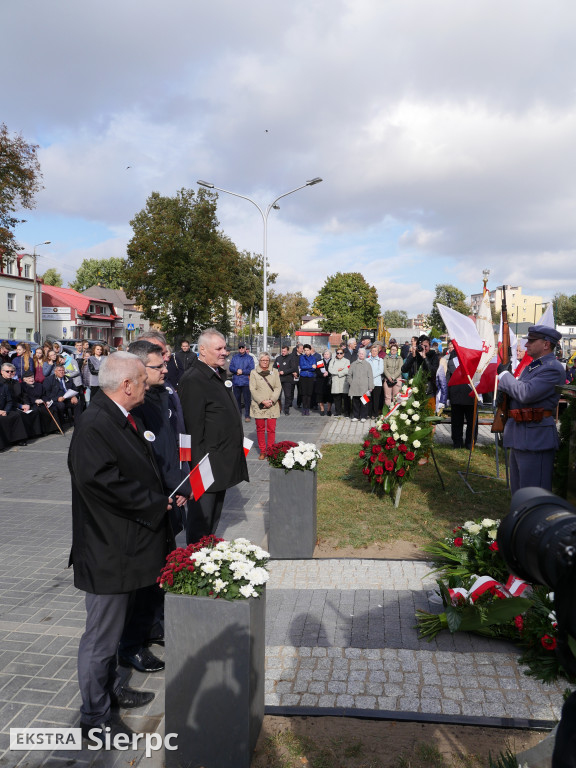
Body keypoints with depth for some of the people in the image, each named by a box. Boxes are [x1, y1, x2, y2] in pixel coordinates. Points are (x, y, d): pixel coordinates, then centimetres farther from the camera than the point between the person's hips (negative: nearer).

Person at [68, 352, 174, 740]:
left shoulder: (123, 418, 7)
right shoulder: (94, 426, -24)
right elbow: (102, 481, -31)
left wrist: (165, 496, 3)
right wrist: (157, 504, -20)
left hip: (128, 544, 10)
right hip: (109, 551, -10)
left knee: (112, 629, 26)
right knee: (101, 637, 8)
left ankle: (111, 689, 45)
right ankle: (95, 716, 27)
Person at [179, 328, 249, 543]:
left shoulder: (220, 374, 12)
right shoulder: (193, 380, -18)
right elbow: (193, 426, -21)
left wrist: (237, 448, 21)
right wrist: (198, 464, -20)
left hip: (223, 465, 9)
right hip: (207, 465, -9)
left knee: (214, 518, 21)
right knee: (201, 517, 3)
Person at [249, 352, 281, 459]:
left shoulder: (274, 371, 8)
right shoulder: (254, 372, 3)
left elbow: (278, 387, 4)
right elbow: (253, 389, -3)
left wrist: (271, 400, -9)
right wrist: (263, 401, -12)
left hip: (272, 405, 1)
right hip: (258, 406, -1)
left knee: (271, 429, -1)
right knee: (260, 429, 4)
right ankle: (262, 451, 13)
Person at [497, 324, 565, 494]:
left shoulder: (553, 369, -14)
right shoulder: (531, 366, 16)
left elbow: (525, 394, -25)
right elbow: (518, 391, 23)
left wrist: (504, 374, -12)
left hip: (536, 439, -10)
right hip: (520, 438, 10)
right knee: (518, 491, 20)